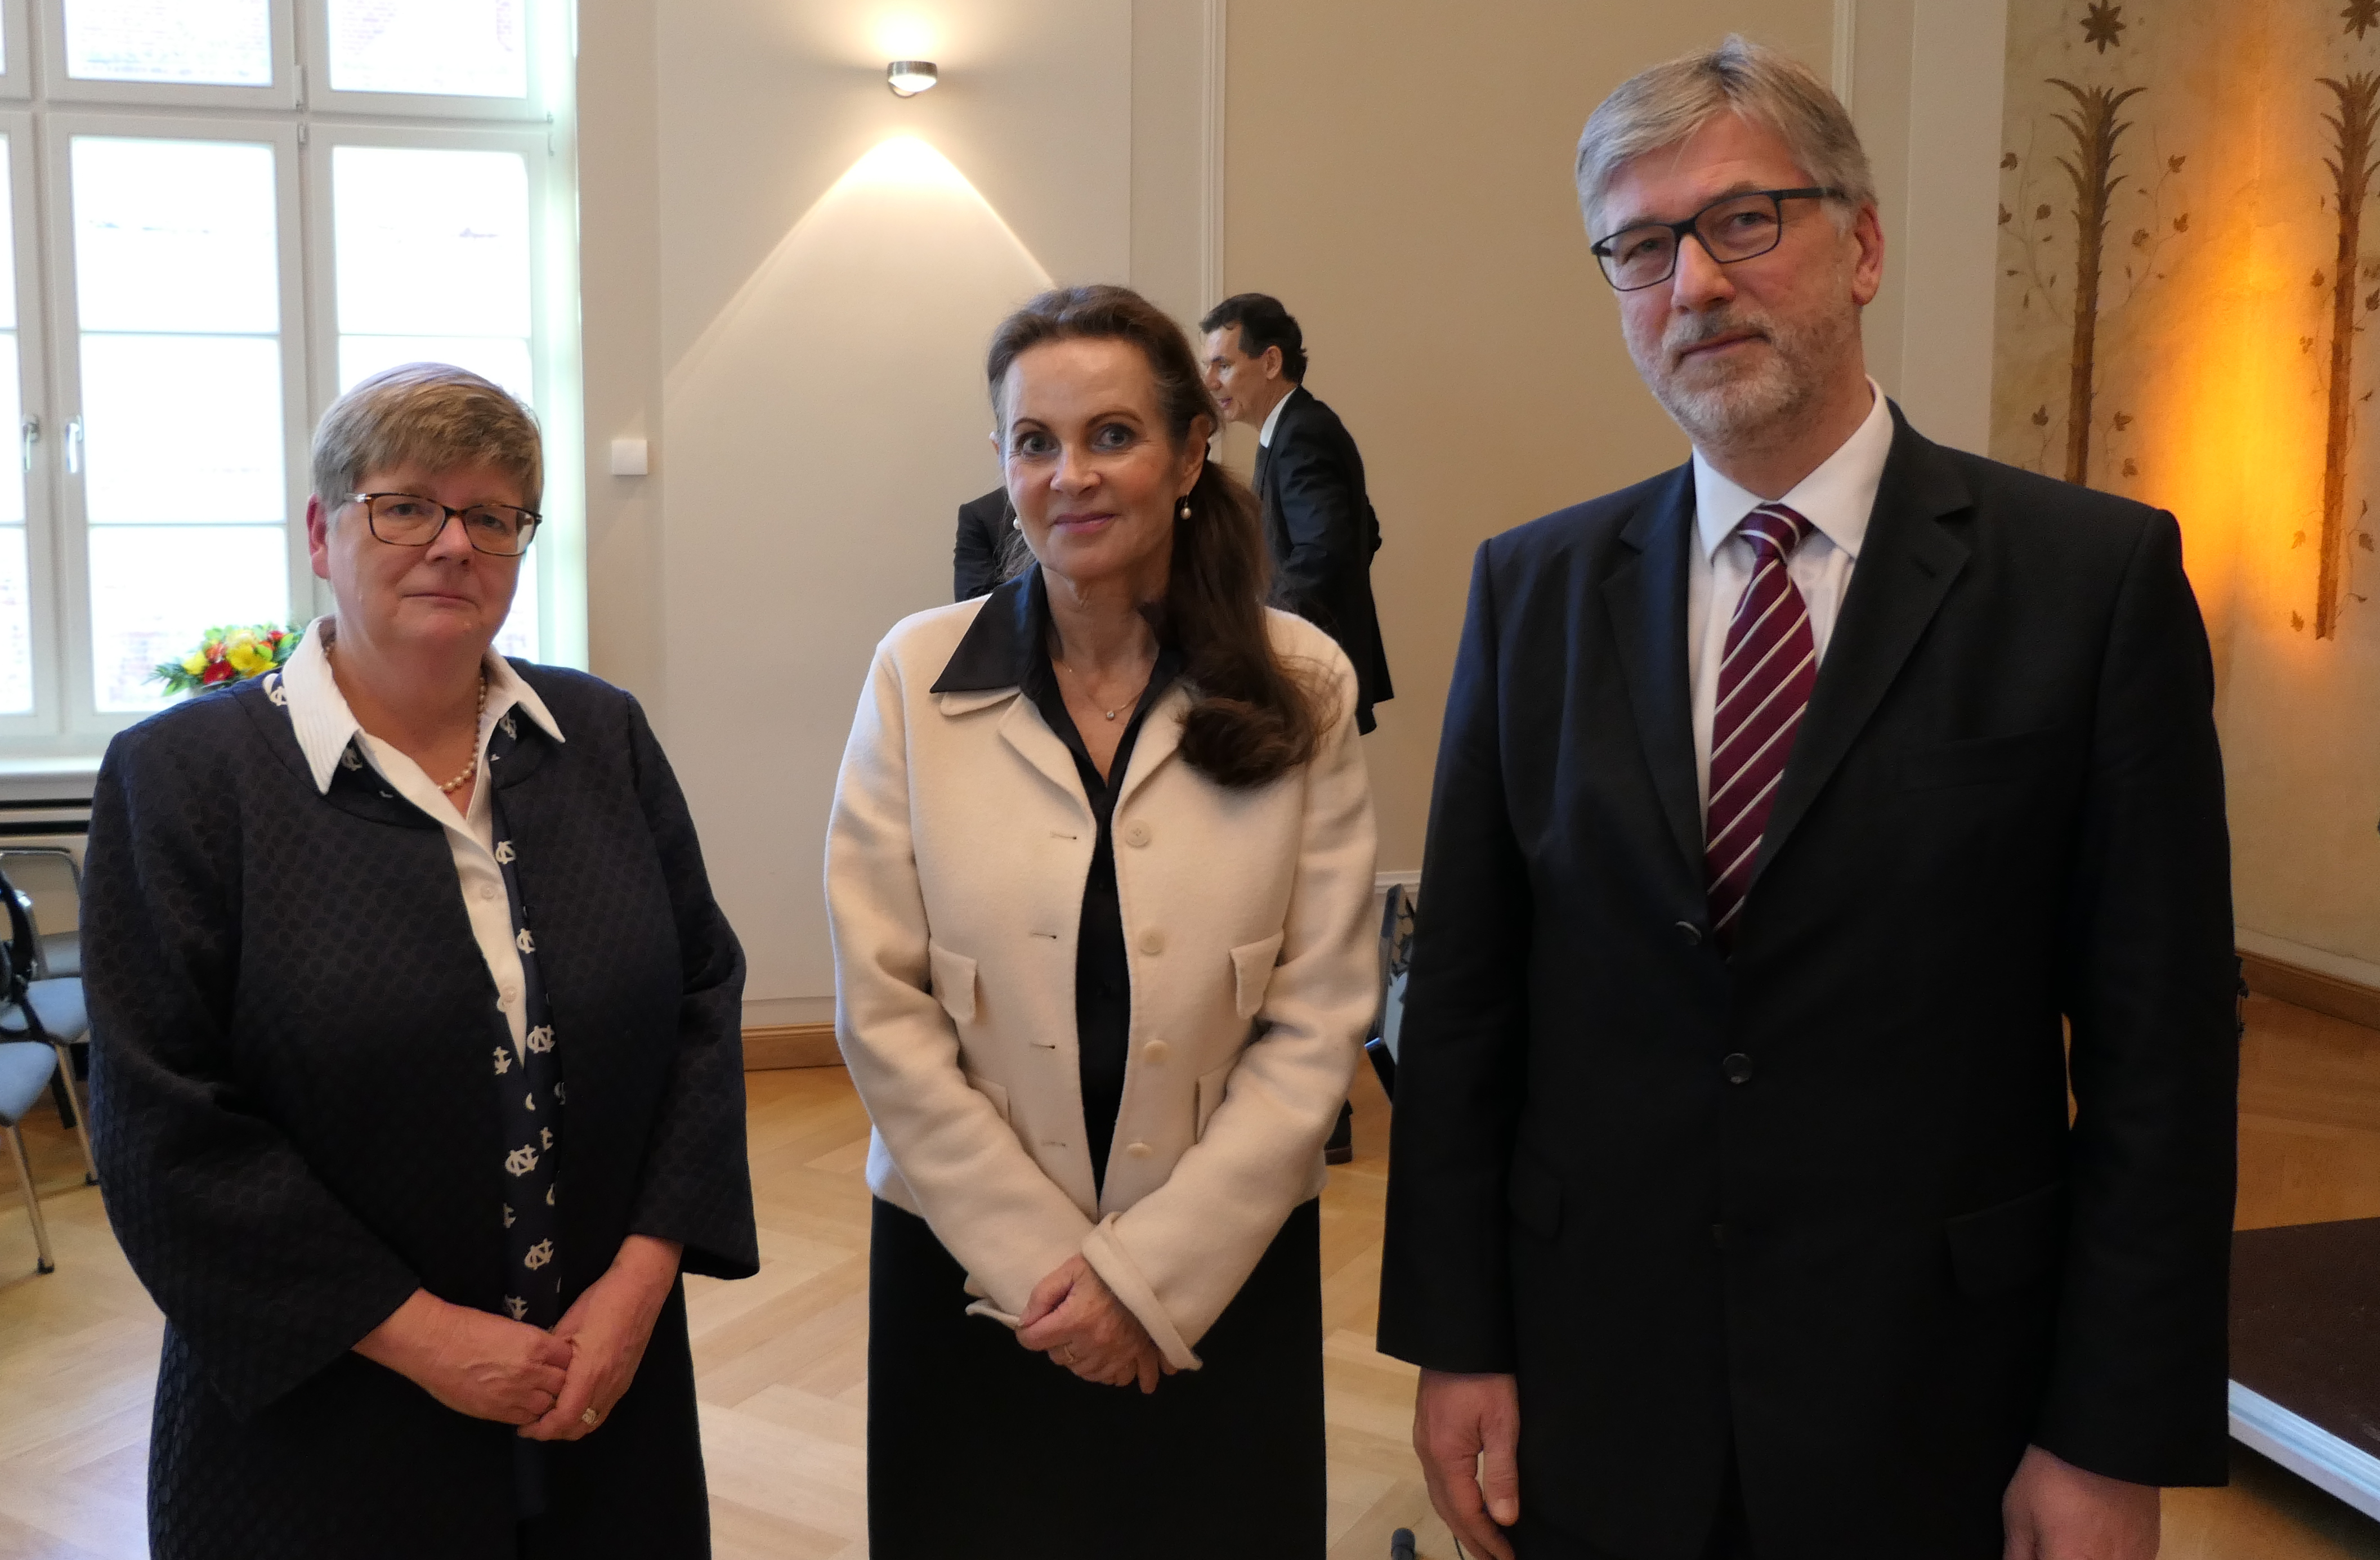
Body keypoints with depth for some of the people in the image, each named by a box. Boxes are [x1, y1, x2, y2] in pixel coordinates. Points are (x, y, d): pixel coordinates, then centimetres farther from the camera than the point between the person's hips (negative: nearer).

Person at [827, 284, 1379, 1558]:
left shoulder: (1300, 688, -5)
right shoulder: (917, 676, -4)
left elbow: (1316, 1022, -6)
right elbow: (880, 1010, -6)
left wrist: (1149, 1273, -10)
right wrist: (1044, 1259, -9)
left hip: (1221, 1274, 0)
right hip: (969, 1271, 0)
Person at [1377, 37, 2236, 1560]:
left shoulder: (2098, 576, -7)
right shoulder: (1535, 589, 1)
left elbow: (2158, 1042, -7)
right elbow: (1464, 1001, 2)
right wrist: (1454, 1337, 1)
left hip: (1933, 1424, -2)